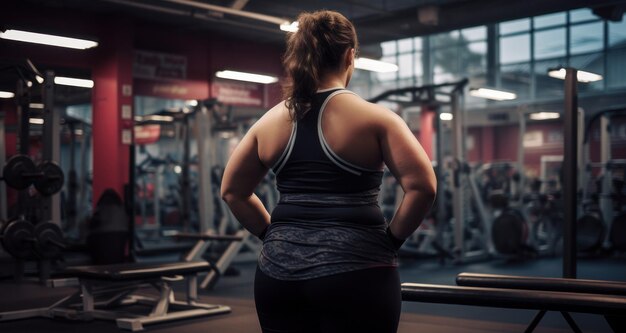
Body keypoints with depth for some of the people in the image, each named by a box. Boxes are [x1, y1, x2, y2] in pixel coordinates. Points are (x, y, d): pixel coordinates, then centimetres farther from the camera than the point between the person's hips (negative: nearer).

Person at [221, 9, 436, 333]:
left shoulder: (269, 121, 6)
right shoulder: (374, 118, -5)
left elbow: (232, 191, 13)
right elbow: (422, 187, -12)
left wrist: (273, 232, 14)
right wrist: (391, 238, -1)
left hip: (279, 271, 4)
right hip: (354, 273, -4)